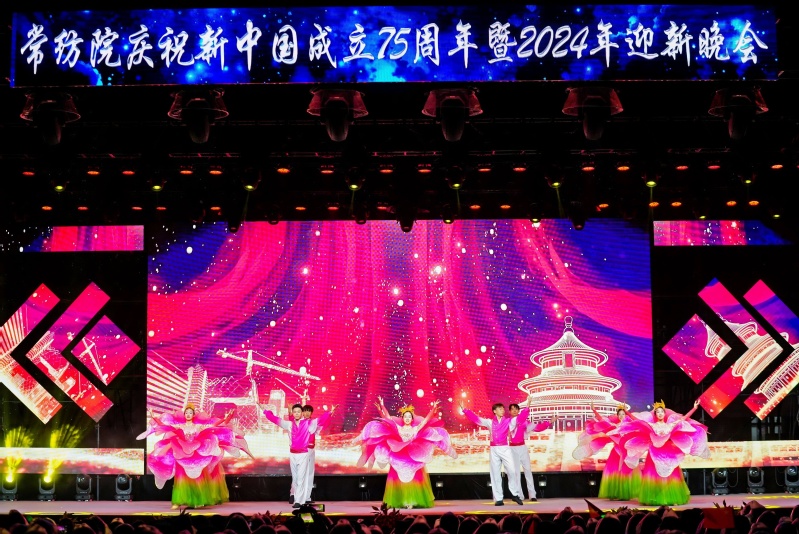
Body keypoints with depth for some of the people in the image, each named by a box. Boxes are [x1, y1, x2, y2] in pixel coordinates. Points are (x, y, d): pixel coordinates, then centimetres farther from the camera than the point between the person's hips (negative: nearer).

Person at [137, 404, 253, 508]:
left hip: (196, 457, 0)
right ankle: (178, 501, -5)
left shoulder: (199, 426, 4)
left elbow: (215, 425, 0)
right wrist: (153, 417, -5)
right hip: (182, 457, 0)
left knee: (197, 478, 0)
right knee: (182, 478, -3)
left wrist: (226, 419, -10)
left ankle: (198, 501, 5)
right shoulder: (179, 426, 5)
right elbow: (163, 424, 3)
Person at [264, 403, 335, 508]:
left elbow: (320, 420, -12)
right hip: (292, 454, 4)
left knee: (301, 478, -7)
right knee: (295, 478, 8)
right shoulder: (289, 424, 6)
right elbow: (276, 420, 12)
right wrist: (266, 412, 12)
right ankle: (305, 498, 17)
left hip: (303, 454, -4)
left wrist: (329, 412, -24)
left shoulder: (308, 423, -4)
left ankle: (299, 501, -8)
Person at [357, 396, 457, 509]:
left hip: (413, 457, 0)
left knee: (412, 479, -5)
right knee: (400, 479, -3)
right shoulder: (397, 428, 8)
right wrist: (382, 406, -4)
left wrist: (433, 409, -3)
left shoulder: (416, 429, 7)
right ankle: (401, 502, -2)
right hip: (399, 458, 0)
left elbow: (426, 419, 4)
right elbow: (388, 418, 3)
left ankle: (412, 502, -4)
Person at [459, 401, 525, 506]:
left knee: (512, 471, -9)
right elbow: (475, 418, 7)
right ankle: (499, 499, 4)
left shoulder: (509, 421, 7)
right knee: (495, 474, 1)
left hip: (505, 449, -1)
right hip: (494, 450, 1)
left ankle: (515, 494, 9)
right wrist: (464, 410, 1)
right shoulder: (489, 422, 9)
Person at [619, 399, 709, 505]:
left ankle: (670, 498, 0)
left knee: (669, 475, -2)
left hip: (669, 454, 1)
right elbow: (637, 420, 2)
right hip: (655, 454, -1)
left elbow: (684, 418, 9)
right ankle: (655, 499, -5)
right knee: (655, 475, -6)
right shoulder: (651, 425, 6)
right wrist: (627, 412, -6)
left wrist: (694, 408, 4)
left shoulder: (671, 425, 10)